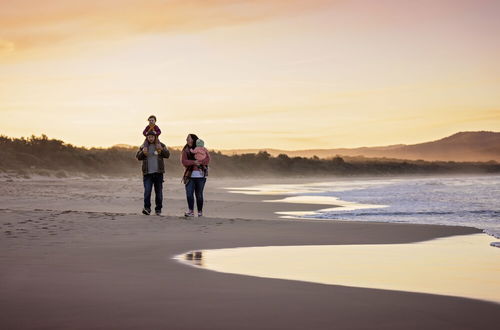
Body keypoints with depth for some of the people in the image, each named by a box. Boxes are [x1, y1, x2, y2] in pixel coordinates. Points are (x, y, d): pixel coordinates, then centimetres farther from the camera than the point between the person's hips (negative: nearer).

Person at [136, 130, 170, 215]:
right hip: (147, 173, -1)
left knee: (159, 192, 5)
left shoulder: (161, 145, 7)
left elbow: (167, 154, -2)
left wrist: (162, 149, -21)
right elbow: (138, 157, 3)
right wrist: (142, 152, -17)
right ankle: (147, 208, -14)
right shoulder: (143, 146, 8)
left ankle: (158, 209, 12)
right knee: (147, 191, -14)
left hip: (158, 172, 1)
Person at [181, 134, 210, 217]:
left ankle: (200, 212, 11)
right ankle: (191, 211, -6)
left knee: (199, 194, 2)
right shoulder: (185, 150, 11)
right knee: (189, 193, -9)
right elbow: (184, 161, -3)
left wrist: (199, 162, -20)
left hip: (200, 175, -1)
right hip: (190, 175, 1)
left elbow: (207, 159, -6)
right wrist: (194, 162, -17)